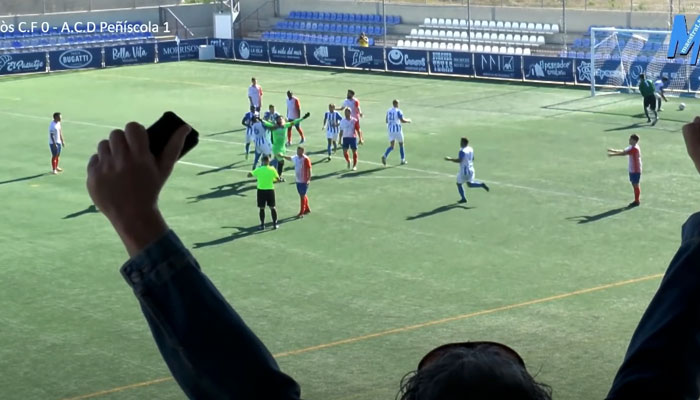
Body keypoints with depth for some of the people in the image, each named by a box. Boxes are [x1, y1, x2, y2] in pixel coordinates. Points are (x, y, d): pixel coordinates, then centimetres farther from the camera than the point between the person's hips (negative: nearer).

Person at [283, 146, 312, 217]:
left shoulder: (306, 159, -17)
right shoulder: (296, 157, 5)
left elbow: (309, 169, -17)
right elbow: (290, 158, 26)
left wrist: (309, 179, -22)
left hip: (304, 181, -8)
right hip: (298, 180, 8)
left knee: (302, 196, -5)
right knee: (302, 195, 17)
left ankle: (301, 212, -1)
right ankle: (307, 209, 33)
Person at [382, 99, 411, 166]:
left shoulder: (389, 111, 8)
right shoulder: (398, 111, -11)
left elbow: (387, 121, 16)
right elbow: (402, 120, -16)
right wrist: (408, 121, 3)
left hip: (390, 129, 5)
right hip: (397, 130, -5)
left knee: (391, 146, 5)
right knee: (401, 144, 13)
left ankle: (385, 156, -21)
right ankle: (402, 160, 20)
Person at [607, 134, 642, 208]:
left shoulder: (635, 148, -22)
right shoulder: (631, 147, 9)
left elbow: (624, 153, -27)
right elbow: (623, 151, 11)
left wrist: (613, 154, -25)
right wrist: (613, 150, 1)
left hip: (636, 171, -9)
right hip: (632, 170, 9)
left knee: (636, 185, -2)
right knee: (634, 185, 14)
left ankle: (637, 201, 5)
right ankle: (636, 201, 21)